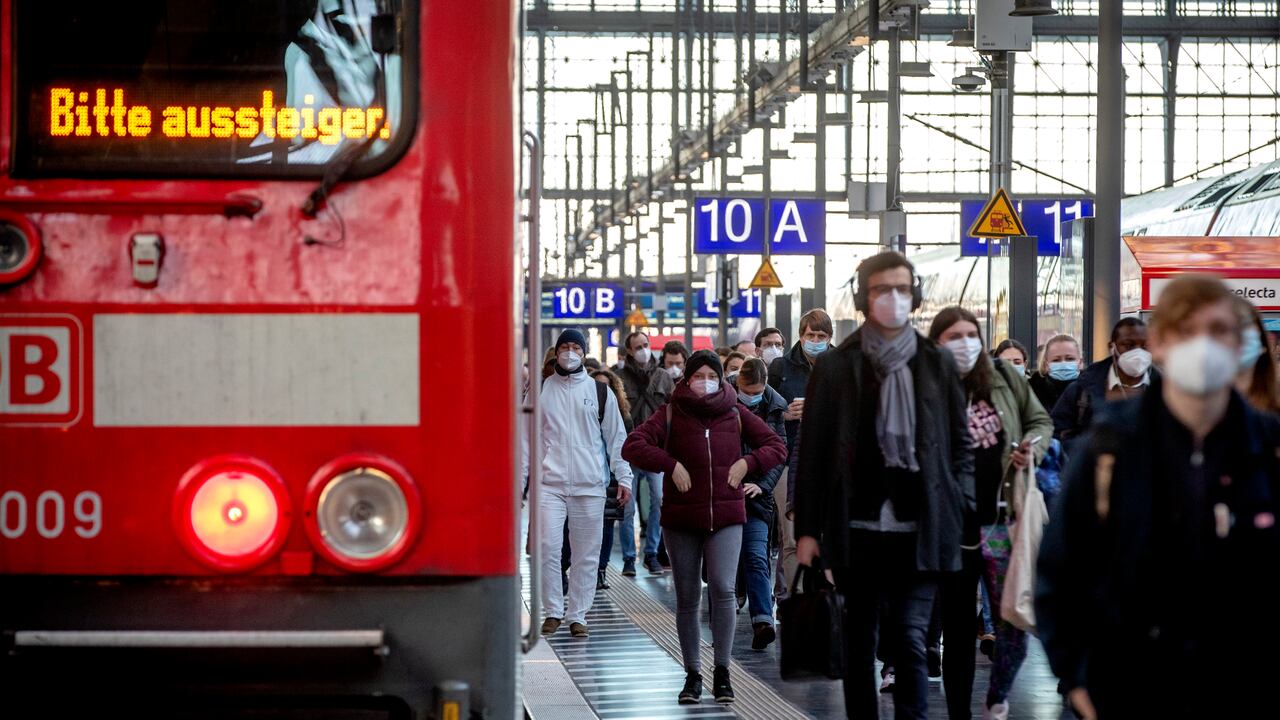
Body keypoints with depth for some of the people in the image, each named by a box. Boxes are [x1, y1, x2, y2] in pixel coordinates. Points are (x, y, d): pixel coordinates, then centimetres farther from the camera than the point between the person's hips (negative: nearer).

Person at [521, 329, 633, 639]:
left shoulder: (600, 392, 9)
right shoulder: (540, 390, 9)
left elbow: (616, 436, 10)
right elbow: (526, 436, 10)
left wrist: (623, 477, 3)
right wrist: (519, 477, 3)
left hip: (590, 485, 1)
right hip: (550, 484, -1)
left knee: (587, 554, 2)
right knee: (547, 548, -10)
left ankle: (577, 614, 10)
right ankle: (553, 611, 3)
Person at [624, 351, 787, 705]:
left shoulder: (736, 415, 6)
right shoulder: (671, 414, 1)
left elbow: (777, 446, 11)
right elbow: (633, 446, -10)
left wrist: (747, 463, -5)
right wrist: (671, 465, -17)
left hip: (726, 516, 0)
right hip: (681, 519, 0)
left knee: (723, 589, -15)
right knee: (687, 599, 6)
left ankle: (722, 670, -5)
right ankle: (693, 675, 16)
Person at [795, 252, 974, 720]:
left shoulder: (938, 364, 6)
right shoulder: (835, 366, 3)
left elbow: (961, 443, 10)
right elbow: (813, 451, 3)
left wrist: (960, 510, -1)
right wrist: (807, 528, -1)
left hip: (919, 529, 0)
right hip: (857, 529, 1)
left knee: (909, 640, -7)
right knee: (859, 642, 8)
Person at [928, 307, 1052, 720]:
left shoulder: (1005, 377, 4)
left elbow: (1041, 421, 17)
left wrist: (1034, 446, -4)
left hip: (1003, 520, 2)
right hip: (953, 526, -2)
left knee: (1014, 624, 1)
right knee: (958, 627, 7)